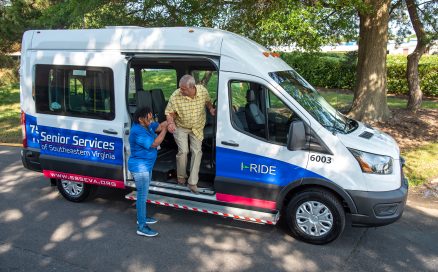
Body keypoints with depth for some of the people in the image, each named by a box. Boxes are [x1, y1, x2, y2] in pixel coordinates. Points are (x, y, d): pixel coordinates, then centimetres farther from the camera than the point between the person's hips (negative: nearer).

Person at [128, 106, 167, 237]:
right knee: (142, 195, -5)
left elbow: (160, 126, 7)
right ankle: (141, 227, 3)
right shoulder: (138, 132, -25)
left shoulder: (147, 125, 3)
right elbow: (154, 144, -25)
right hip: (140, 168, -10)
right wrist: (165, 129, -21)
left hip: (147, 166, 10)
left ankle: (141, 217, 38)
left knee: (144, 193, 22)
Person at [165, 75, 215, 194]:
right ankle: (181, 177, 17)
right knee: (183, 151, -11)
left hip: (197, 128, 3)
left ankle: (193, 183, 2)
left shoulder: (203, 91, -18)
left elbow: (208, 101, 5)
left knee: (197, 151, -4)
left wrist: (211, 109, -13)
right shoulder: (175, 96, -26)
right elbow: (169, 113, -15)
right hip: (181, 127, -2)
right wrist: (171, 123, -34)